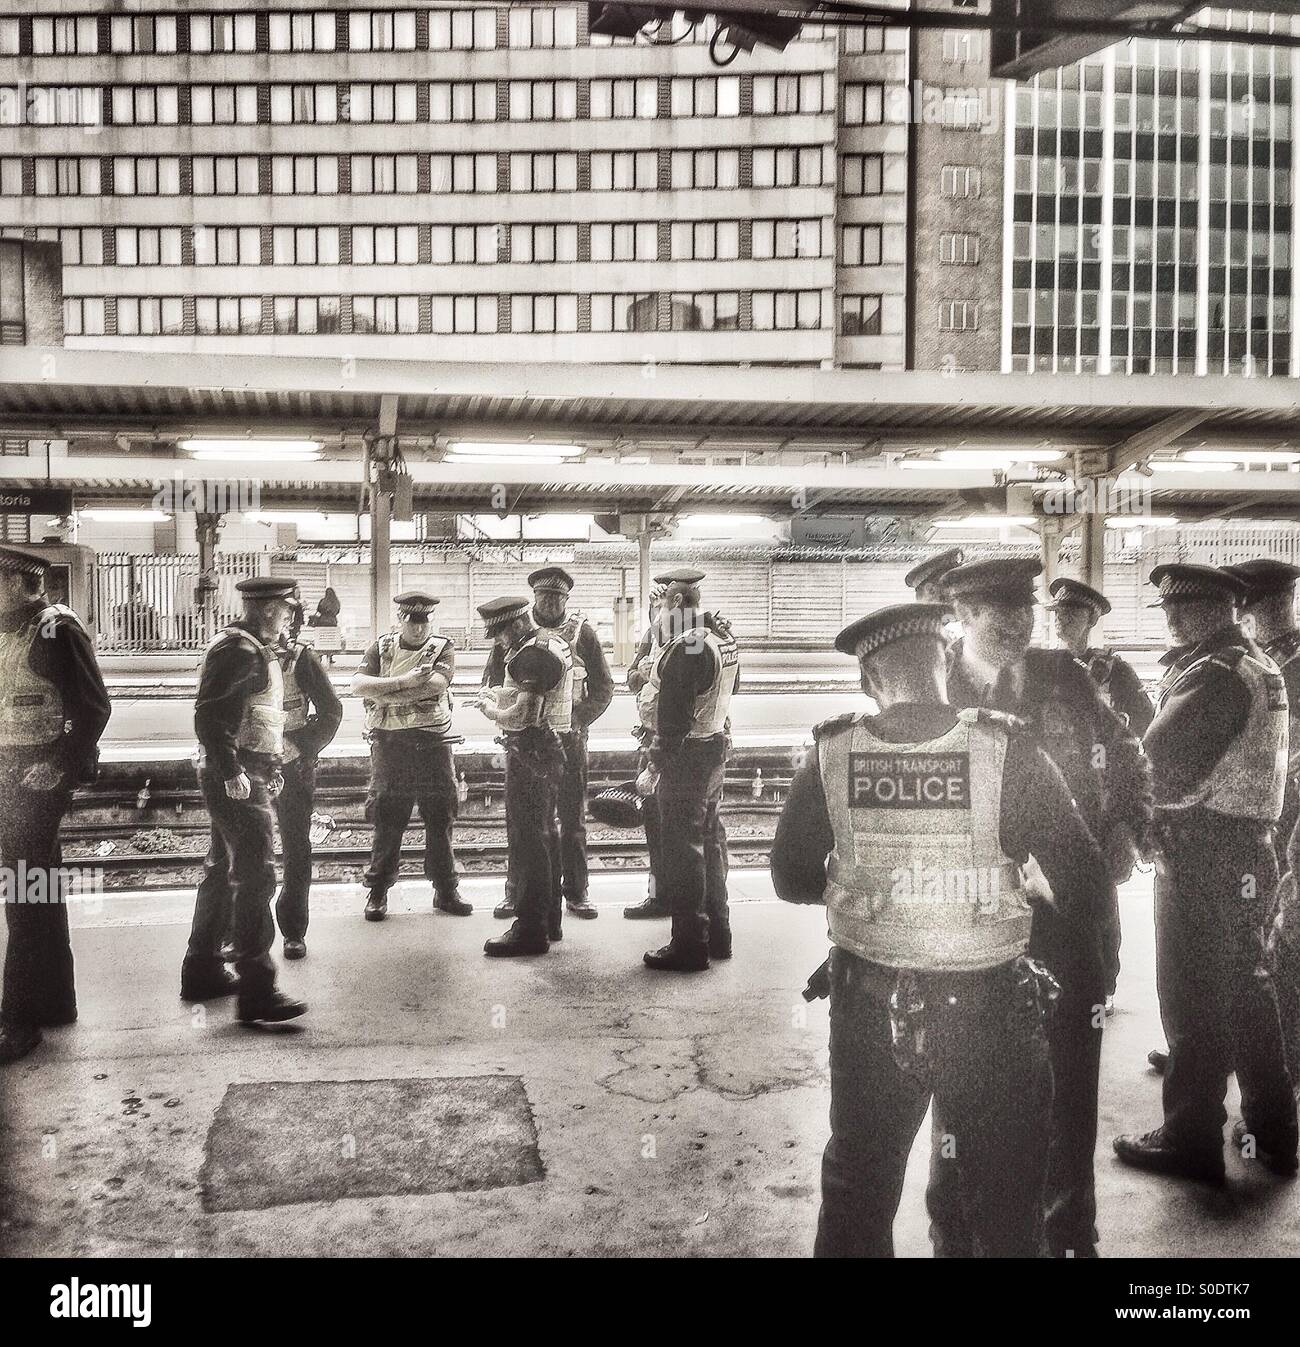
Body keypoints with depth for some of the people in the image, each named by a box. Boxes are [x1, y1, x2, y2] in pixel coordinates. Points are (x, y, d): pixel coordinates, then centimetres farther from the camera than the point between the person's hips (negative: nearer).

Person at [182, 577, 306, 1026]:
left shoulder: (257, 649, 17)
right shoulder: (239, 649, -15)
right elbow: (209, 715, -24)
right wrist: (231, 773, -26)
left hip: (249, 776, 11)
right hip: (240, 779, -11)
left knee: (223, 870, 17)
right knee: (256, 875, -13)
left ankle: (203, 972, 28)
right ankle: (257, 992, -12)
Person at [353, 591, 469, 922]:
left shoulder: (442, 647, 1)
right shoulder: (381, 647, 6)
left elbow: (435, 685, -18)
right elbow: (358, 684, -9)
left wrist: (384, 693, -15)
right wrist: (405, 681, -20)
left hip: (432, 742, 0)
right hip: (389, 744, 0)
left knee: (440, 818, 6)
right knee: (387, 820, 4)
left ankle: (446, 891, 17)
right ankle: (378, 892, 15)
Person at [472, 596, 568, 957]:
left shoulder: (532, 655, -18)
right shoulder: (554, 644, 14)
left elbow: (521, 717, -24)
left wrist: (489, 708, -7)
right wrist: (499, 694, 8)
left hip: (529, 753, -11)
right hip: (550, 748, 11)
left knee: (526, 839, -6)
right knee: (544, 834, 17)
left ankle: (531, 930, -1)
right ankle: (550, 920, 27)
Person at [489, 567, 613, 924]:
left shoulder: (581, 631, 3)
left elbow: (603, 688, 6)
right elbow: (493, 681, 7)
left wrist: (578, 720, -7)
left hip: (569, 738, 0)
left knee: (573, 817, 5)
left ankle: (576, 892, 14)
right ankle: (517, 891, 14)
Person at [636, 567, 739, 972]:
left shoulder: (685, 650, -22)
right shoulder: (723, 639, 8)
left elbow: (672, 719, -24)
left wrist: (655, 768, -19)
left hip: (685, 756, -10)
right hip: (715, 747, 10)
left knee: (681, 849, -2)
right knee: (709, 839, 18)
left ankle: (689, 946, 5)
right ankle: (717, 934, 30)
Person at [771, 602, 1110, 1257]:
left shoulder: (831, 754, -10)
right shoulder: (1007, 750, -17)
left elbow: (791, 878, 1)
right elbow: (1082, 884, -12)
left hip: (868, 1006, 2)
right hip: (988, 1008, -1)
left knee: (856, 1186, 23)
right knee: (1003, 1200, 20)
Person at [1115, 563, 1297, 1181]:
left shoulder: (1210, 674, -16)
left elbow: (1160, 765, -21)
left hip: (1202, 856, -9)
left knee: (1192, 1001, 1)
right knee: (1247, 987, 18)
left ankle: (1191, 1141, 11)